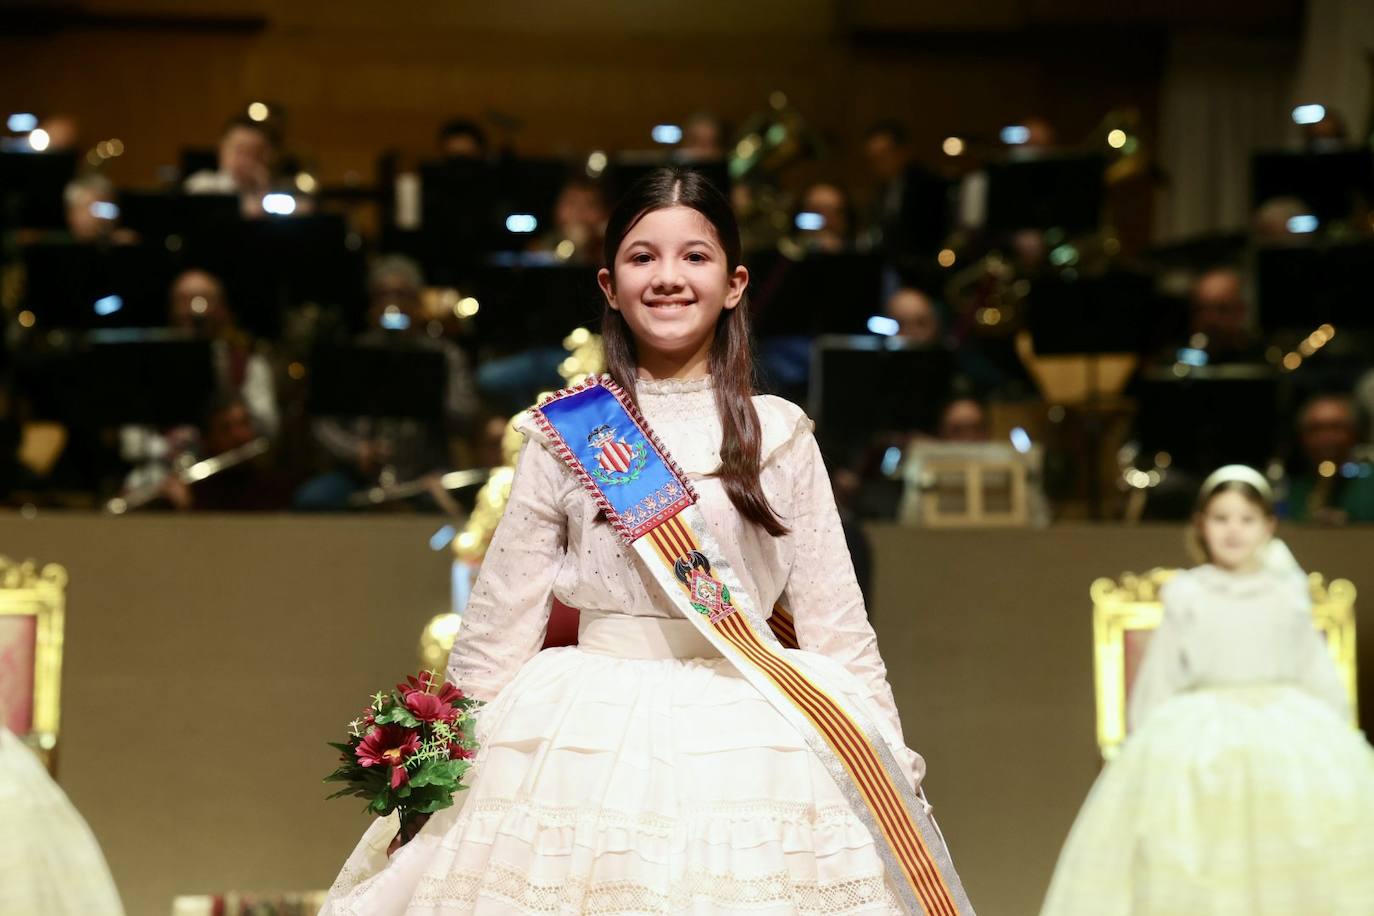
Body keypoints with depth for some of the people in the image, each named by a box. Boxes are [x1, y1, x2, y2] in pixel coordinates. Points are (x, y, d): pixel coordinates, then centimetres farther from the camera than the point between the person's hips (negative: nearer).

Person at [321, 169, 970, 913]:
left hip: (746, 733, 0)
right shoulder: (565, 432, 2)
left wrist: (889, 765, 2)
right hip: (588, 732, 0)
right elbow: (500, 618, 5)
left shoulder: (780, 435, 4)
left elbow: (835, 620, 5)